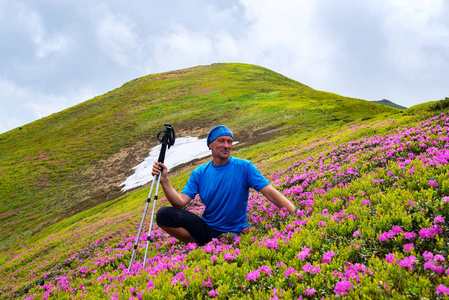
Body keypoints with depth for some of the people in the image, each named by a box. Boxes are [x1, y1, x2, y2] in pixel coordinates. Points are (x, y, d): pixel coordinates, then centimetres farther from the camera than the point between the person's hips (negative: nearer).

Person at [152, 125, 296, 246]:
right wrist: (164, 180, -21)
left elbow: (270, 192, -14)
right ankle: (200, 245, 1)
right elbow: (180, 202, -7)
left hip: (232, 232, -4)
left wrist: (296, 212, -26)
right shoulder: (199, 173, 0)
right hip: (205, 228, 4)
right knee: (164, 214, -13)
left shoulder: (244, 167, -9)